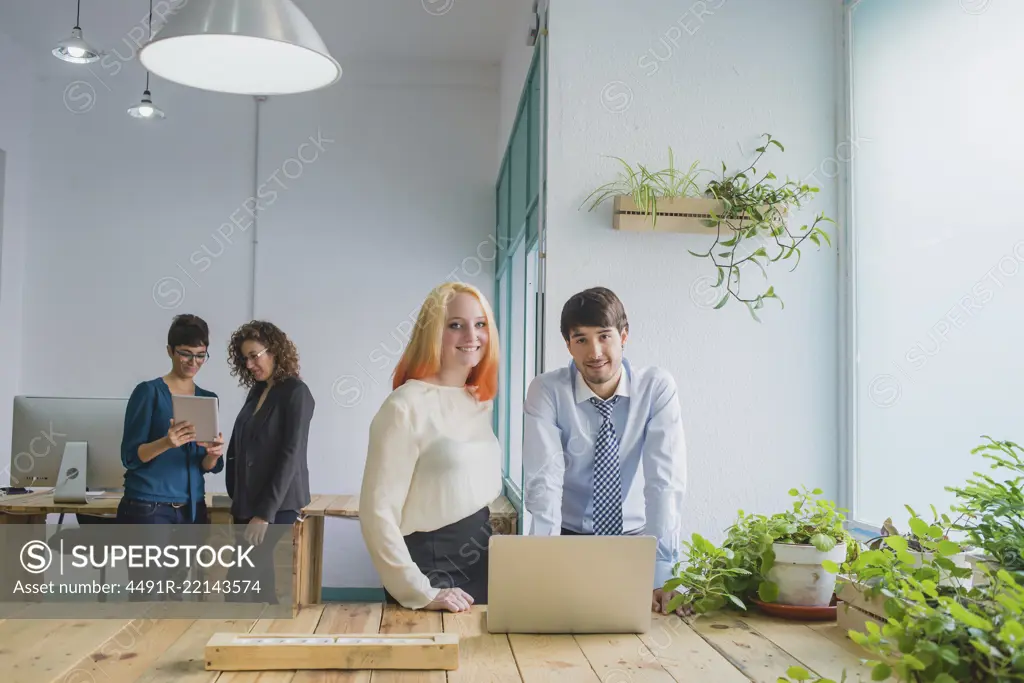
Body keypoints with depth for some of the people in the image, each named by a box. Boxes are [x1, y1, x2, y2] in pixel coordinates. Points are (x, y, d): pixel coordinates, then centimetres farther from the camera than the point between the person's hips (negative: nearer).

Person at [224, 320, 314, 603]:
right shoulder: (256, 391, 13)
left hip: (277, 503, -7)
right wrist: (236, 500, 7)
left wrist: (265, 513, -19)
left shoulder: (296, 393, -9)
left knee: (239, 581, -13)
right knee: (257, 576, 7)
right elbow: (239, 447, 14)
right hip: (247, 501, 7)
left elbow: (290, 456, -16)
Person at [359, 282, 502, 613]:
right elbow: (377, 512, -19)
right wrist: (420, 592, -17)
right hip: (432, 565, -7)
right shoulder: (406, 406, -17)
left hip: (481, 558, 8)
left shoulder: (481, 401, 7)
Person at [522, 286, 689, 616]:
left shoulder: (657, 387, -10)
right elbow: (544, 482, -18)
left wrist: (661, 576, -25)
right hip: (570, 539, 0)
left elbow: (664, 481, -17)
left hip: (635, 539, 1)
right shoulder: (546, 391, -10)